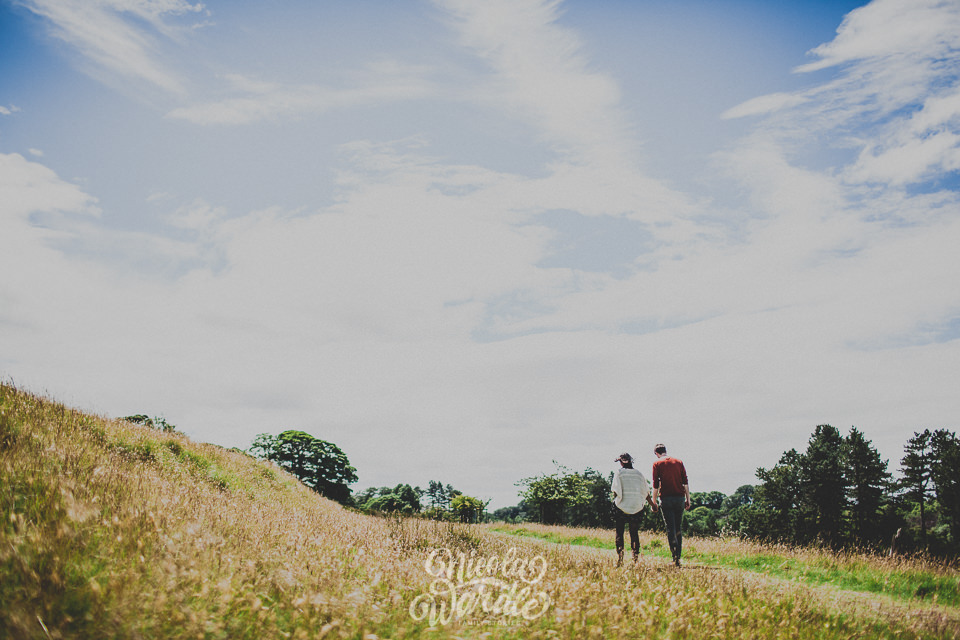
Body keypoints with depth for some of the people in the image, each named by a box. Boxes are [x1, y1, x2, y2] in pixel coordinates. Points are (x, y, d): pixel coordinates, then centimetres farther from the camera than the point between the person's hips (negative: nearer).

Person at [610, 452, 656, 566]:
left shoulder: (619, 473, -3)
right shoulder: (639, 474, 7)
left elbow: (615, 491, -9)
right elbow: (646, 492, 9)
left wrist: (615, 497, 11)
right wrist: (652, 504, 19)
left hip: (621, 506, -3)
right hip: (636, 507, 3)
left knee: (619, 533, 4)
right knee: (634, 533, 11)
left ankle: (620, 558, -5)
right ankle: (635, 557, 5)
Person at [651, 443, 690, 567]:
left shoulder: (657, 464, 1)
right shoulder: (678, 461, 10)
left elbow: (655, 485, -4)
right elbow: (685, 482, 7)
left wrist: (654, 503, 1)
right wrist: (688, 500, 11)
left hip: (666, 498, -3)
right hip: (680, 497, 3)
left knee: (670, 528, -2)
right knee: (679, 528, 11)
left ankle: (675, 557, -12)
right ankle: (678, 557, 10)